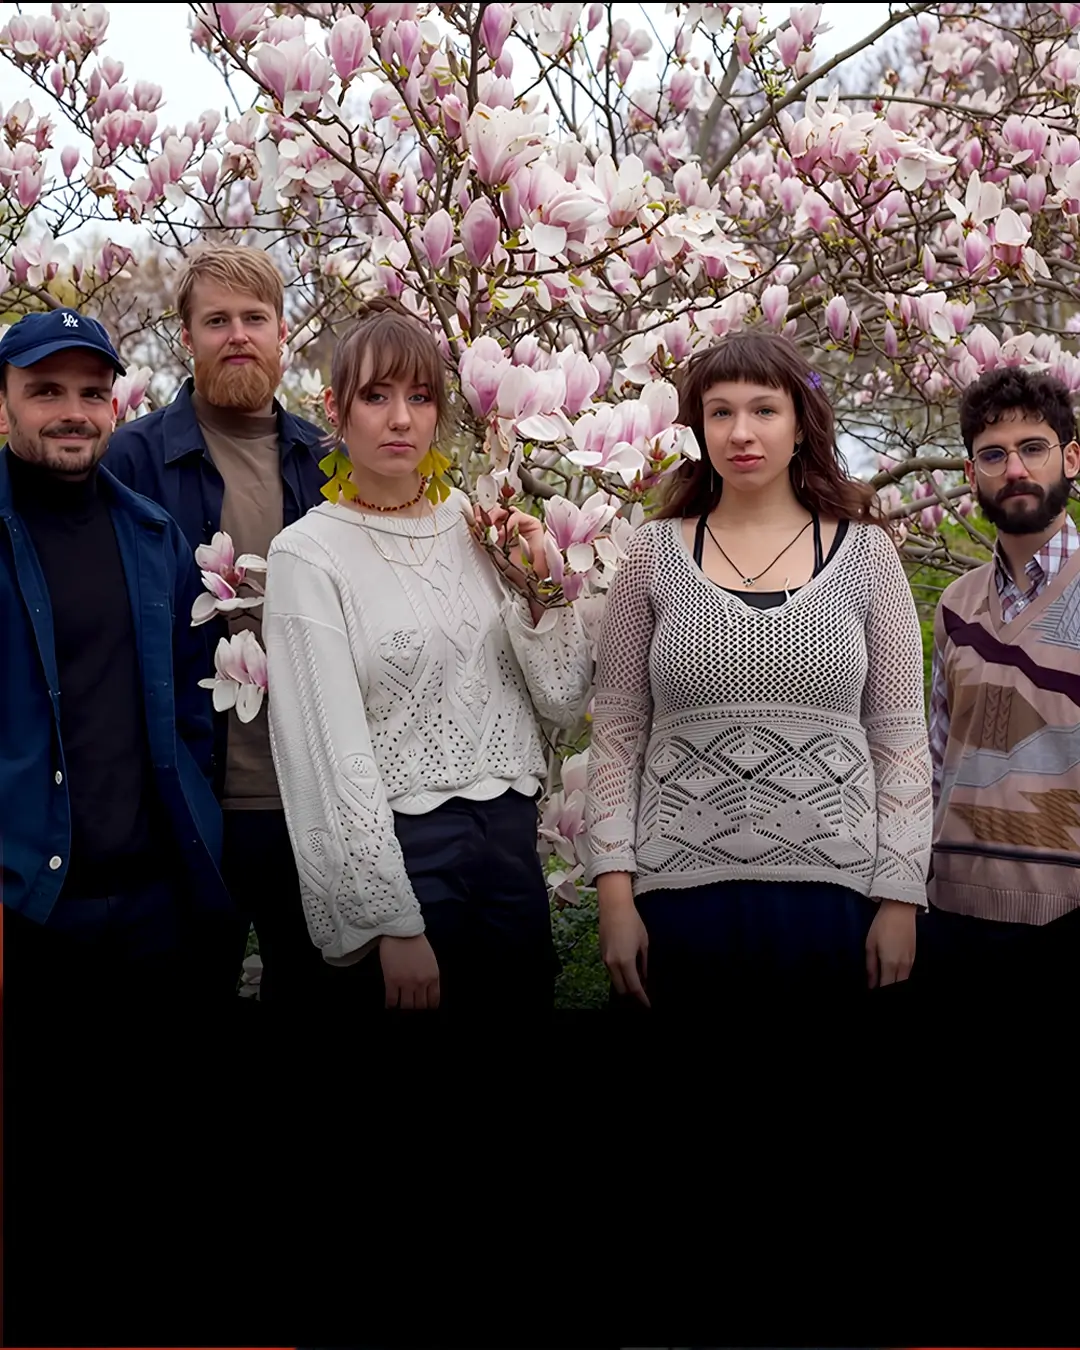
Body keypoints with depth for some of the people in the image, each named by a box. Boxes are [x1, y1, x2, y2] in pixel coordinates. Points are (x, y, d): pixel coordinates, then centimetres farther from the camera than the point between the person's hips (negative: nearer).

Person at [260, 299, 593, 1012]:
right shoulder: (308, 553, -7)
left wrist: (537, 585, -7)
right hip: (399, 845, -4)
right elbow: (332, 752, -11)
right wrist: (394, 925, -14)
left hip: (512, 838, 5)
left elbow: (565, 700, 8)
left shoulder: (478, 525, 6)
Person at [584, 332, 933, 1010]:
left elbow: (900, 737, 4)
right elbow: (617, 733, 4)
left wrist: (901, 897, -1)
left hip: (834, 895, 0)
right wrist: (615, 891, -2)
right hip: (678, 897, 0)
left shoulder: (865, 552, 4)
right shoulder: (656, 553, 4)